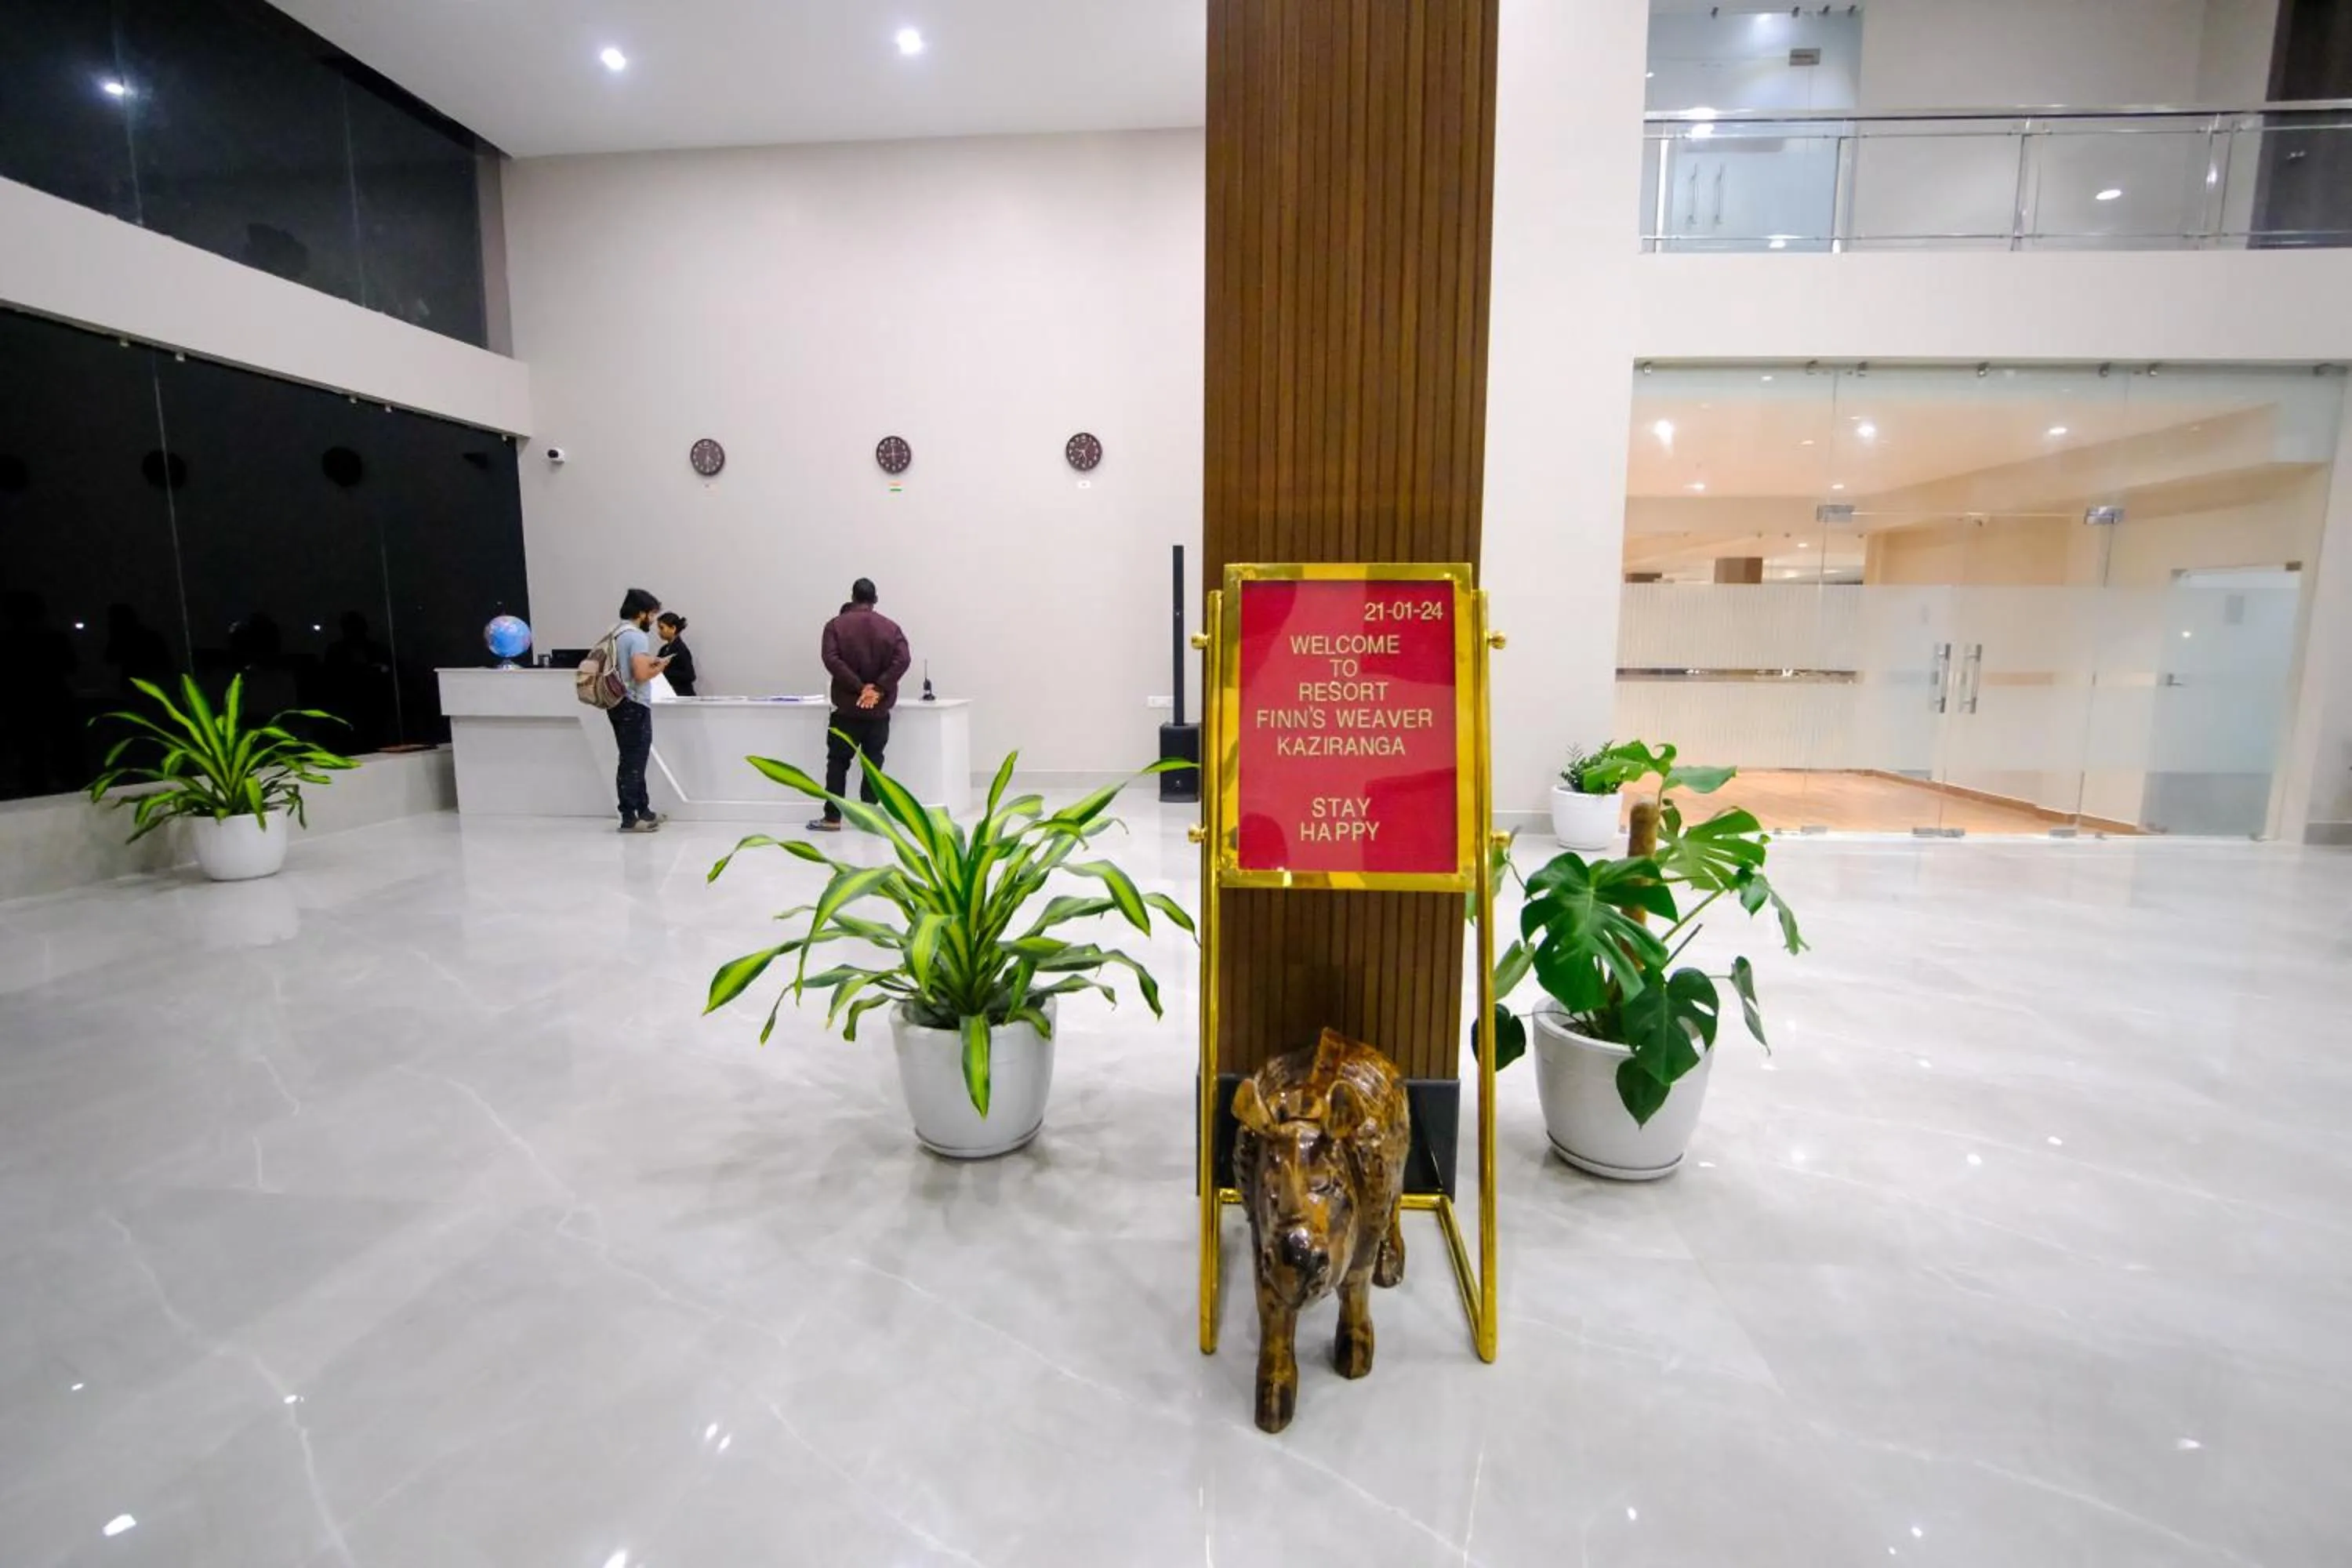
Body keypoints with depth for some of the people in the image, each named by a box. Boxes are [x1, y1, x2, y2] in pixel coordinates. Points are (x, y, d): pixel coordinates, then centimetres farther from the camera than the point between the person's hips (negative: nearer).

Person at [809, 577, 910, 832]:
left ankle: (832, 818, 6)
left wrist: (859, 687, -15)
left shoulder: (836, 625, 0)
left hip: (847, 708, -1)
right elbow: (903, 660, -10)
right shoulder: (890, 627, 4)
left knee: (838, 762, 6)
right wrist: (879, 688, -13)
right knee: (873, 763, 6)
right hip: (879, 709, 2)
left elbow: (832, 660, -14)